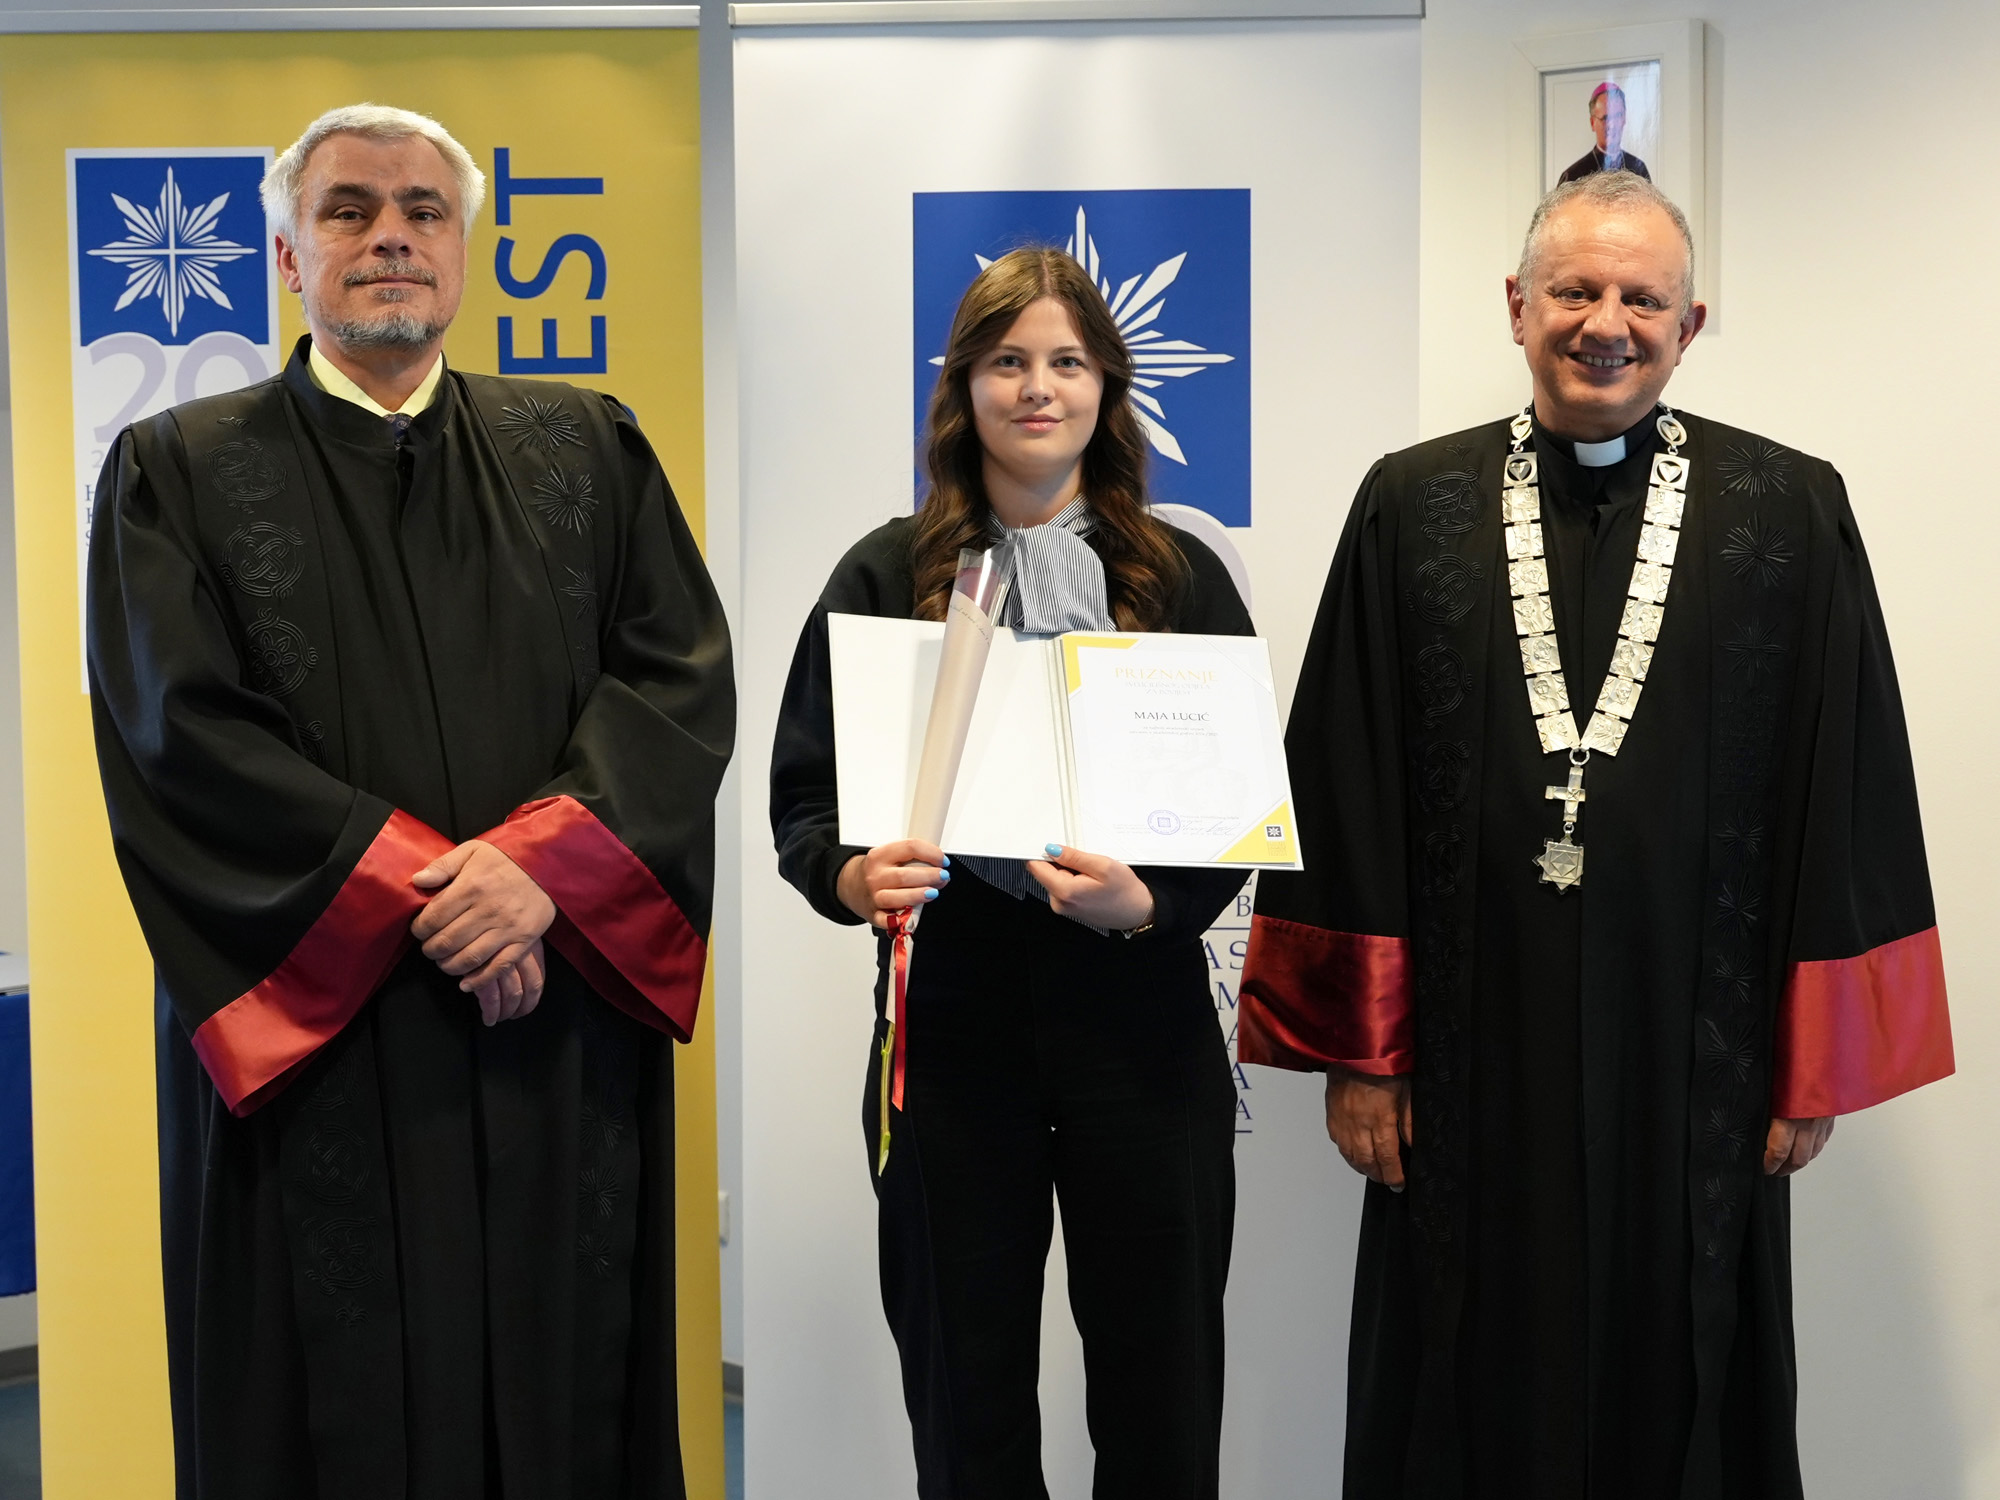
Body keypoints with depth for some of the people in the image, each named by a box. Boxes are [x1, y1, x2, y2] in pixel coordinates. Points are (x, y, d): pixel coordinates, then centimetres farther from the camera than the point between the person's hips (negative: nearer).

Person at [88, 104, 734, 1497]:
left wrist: (543, 860, -15)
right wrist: (419, 884, -14)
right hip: (313, 1041, -2)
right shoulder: (179, 473, 4)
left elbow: (683, 676, 1)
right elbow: (180, 733, -7)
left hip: (565, 1051, 2)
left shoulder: (587, 450, 11)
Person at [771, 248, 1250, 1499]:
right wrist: (852, 878, -18)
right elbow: (804, 794, 4)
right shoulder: (886, 576, 4)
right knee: (965, 1380, 9)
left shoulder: (1182, 578, 4)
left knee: (1160, 1374, 7)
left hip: (1139, 1008, 0)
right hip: (948, 1010, 0)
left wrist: (1145, 904, -17)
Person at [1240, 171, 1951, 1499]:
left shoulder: (1790, 516, 1)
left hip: (1697, 1065, 0)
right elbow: (1343, 793, 2)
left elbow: (1847, 795, 0)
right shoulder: (1412, 508, 3)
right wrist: (1357, 1046, -1)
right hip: (1472, 1057, 1)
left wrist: (1817, 1060, -2)